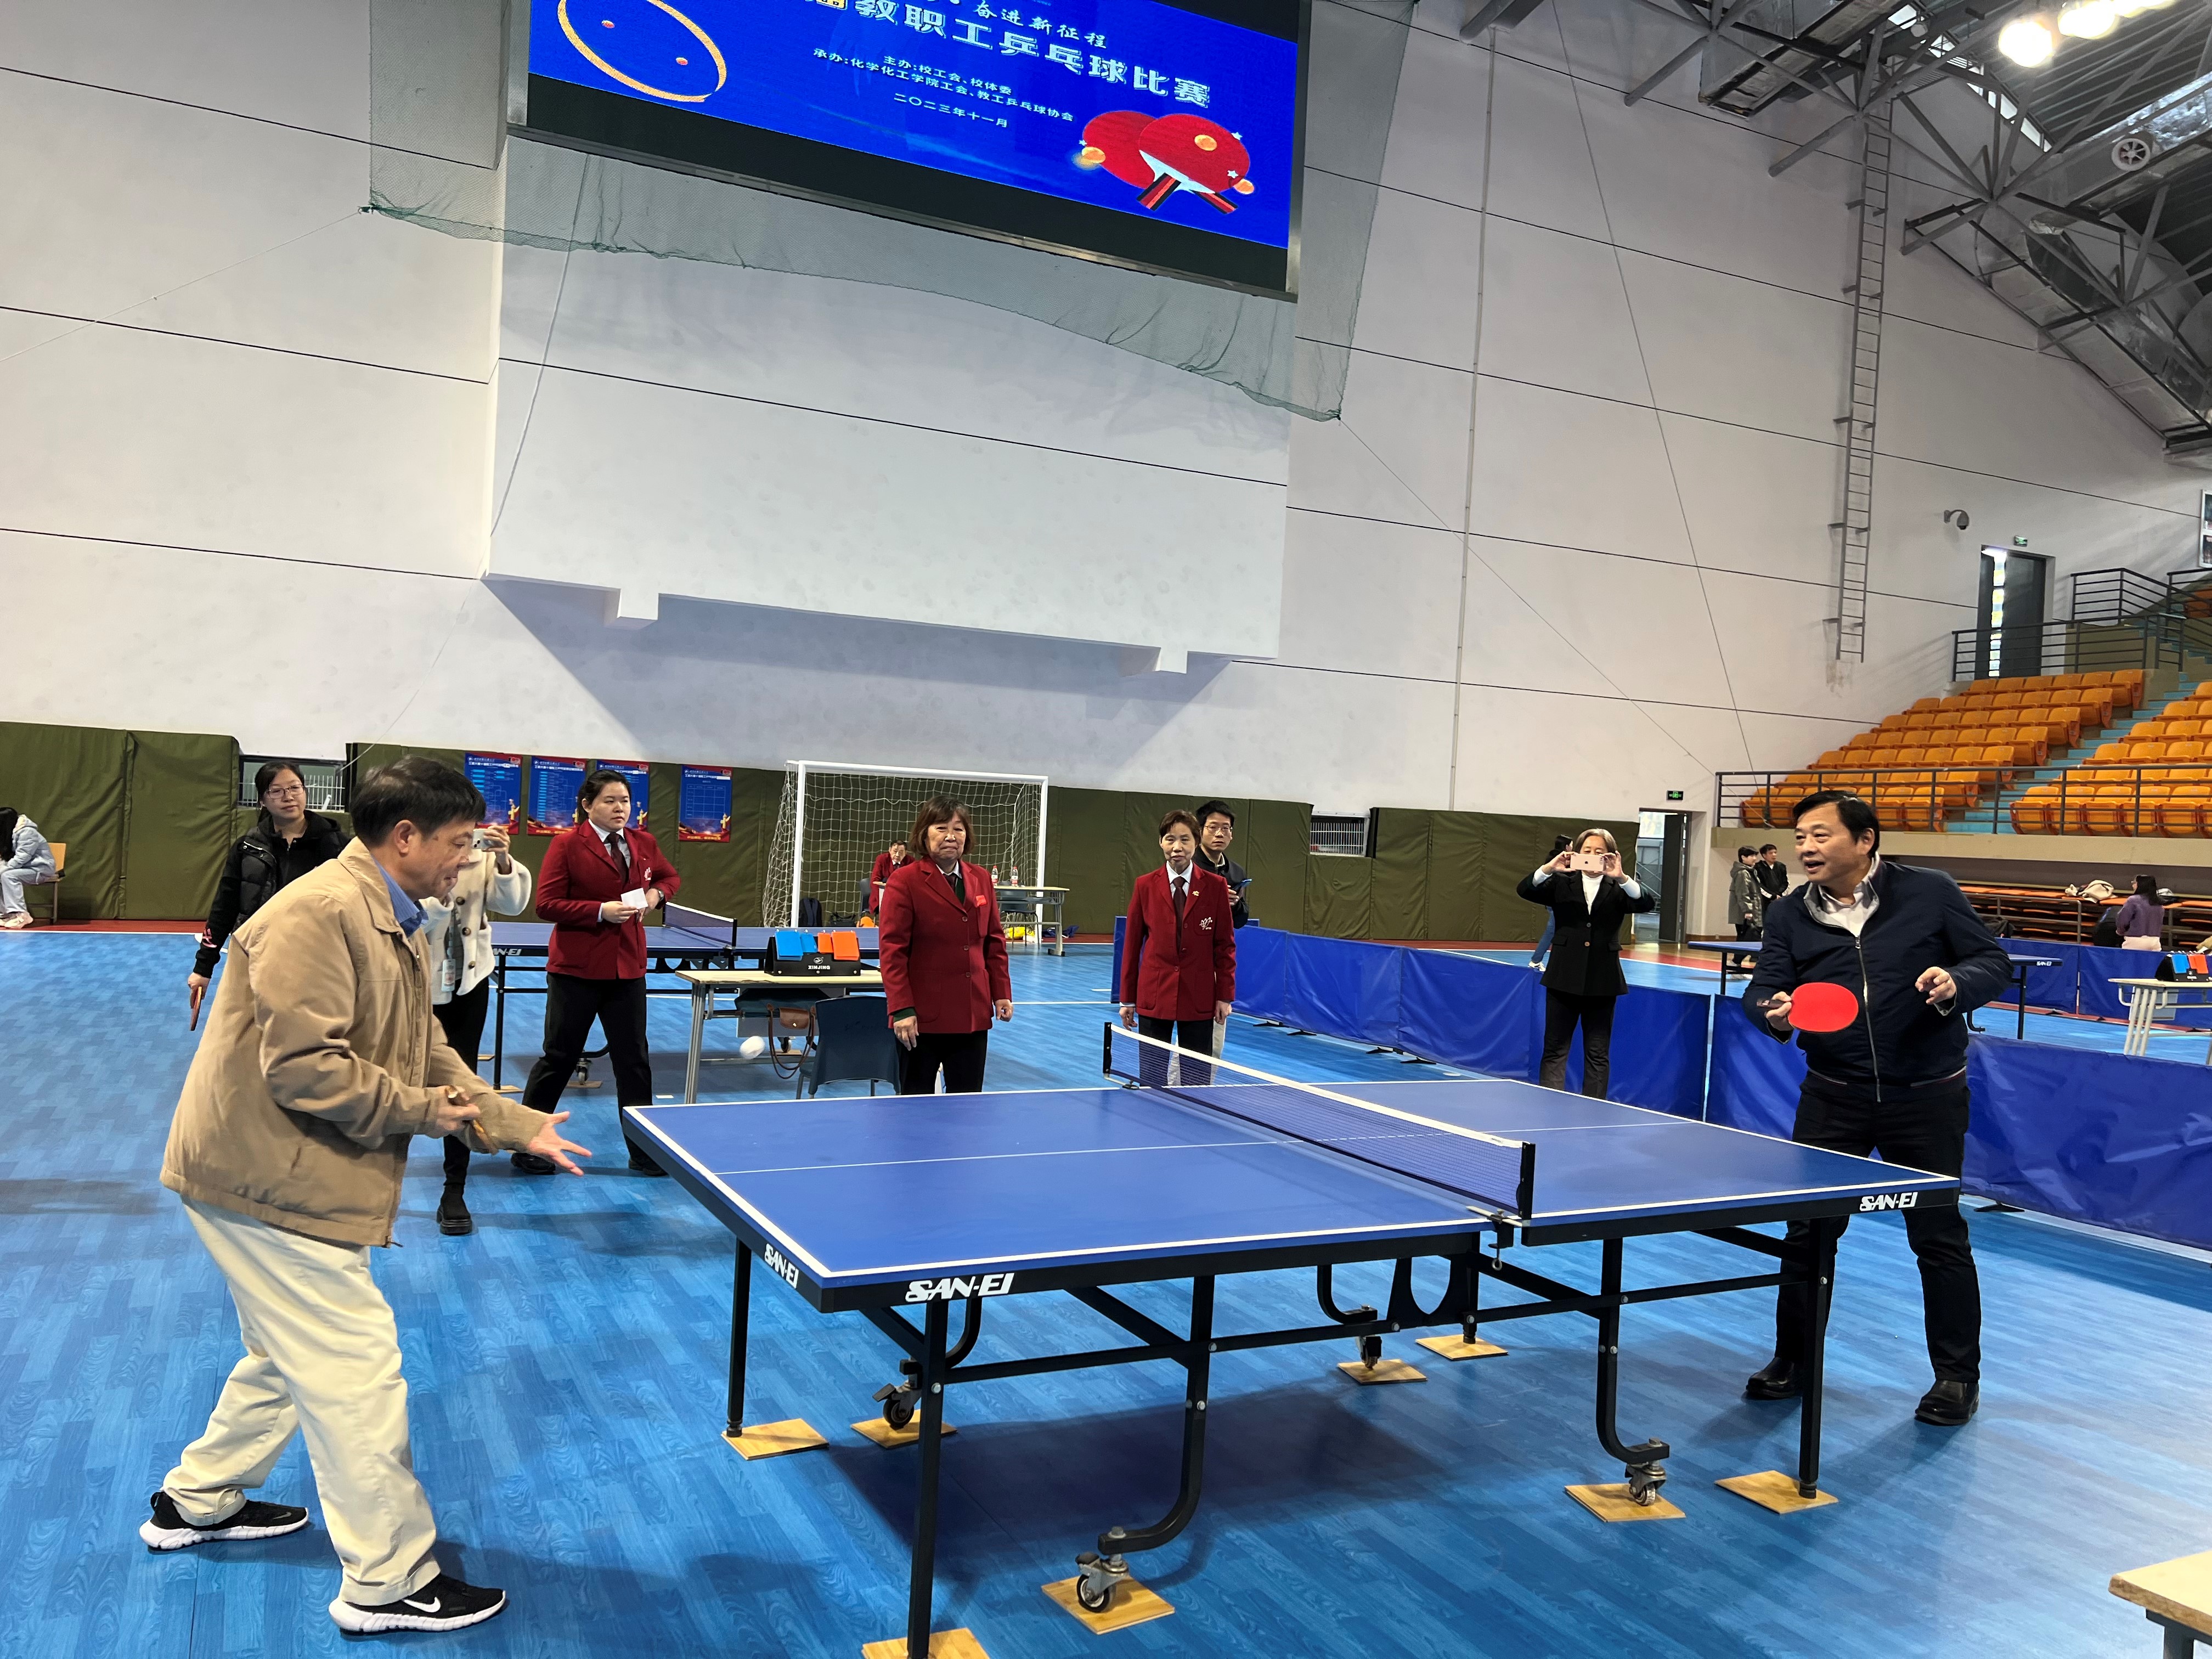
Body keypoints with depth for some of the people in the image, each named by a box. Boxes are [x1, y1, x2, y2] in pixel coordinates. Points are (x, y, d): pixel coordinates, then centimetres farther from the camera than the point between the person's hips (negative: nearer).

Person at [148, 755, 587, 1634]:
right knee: (359, 1375, -4)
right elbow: (302, 1065, -28)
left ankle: (197, 1502, 46)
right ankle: (389, 1584, 8)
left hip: (292, 1180, 11)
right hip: (266, 1180, -11)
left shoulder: (392, 926, 11)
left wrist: (522, 1127, 6)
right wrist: (420, 1111, -18)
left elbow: (430, 1059, 14)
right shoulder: (320, 913, -23)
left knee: (291, 1356, 26)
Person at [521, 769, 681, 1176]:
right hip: (577, 969, -4)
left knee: (634, 1060, 9)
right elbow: (547, 905, -13)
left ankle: (643, 1151, 19)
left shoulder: (644, 844, 5)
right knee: (559, 1058, 6)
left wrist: (657, 893, 0)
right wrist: (601, 911, -22)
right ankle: (527, 1145, 23)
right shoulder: (567, 844, -10)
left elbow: (671, 876, 22)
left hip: (628, 968, 5)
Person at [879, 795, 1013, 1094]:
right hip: (922, 1018, -5)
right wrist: (902, 1009, -16)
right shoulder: (904, 881, -6)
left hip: (973, 1015, 5)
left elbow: (995, 942, 15)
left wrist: (1002, 993, 7)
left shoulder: (981, 879, 10)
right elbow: (892, 951, -10)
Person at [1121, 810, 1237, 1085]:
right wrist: (1127, 999, 5)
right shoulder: (1145, 885, 1)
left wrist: (1225, 995, -1)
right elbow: (1132, 944, 5)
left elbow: (1225, 944, 2)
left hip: (1199, 998, -1)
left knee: (1197, 1082, 3)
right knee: (1151, 1079, 5)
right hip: (1154, 996, 1)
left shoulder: (1216, 886, -1)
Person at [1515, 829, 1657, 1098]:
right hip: (1564, 978, 0)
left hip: (1602, 981, 0)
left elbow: (1649, 903, -13)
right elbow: (1525, 890, -9)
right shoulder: (1562, 883, 4)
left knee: (1598, 1054, 7)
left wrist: (1621, 877, -28)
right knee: (1555, 1049, 3)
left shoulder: (1618, 889, 4)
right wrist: (1549, 868, -25)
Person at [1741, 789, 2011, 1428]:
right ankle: (1791, 1361, 24)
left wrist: (1956, 984, -22)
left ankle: (1958, 1378, 23)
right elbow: (1761, 989, -4)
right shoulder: (1790, 915, 1)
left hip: (1926, 1097, -2)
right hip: (1833, 1097, 3)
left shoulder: (1931, 893, -5)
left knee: (1940, 1236, 6)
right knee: (1808, 1230, 8)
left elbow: (1993, 961, -1)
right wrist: (1773, 1011, -28)